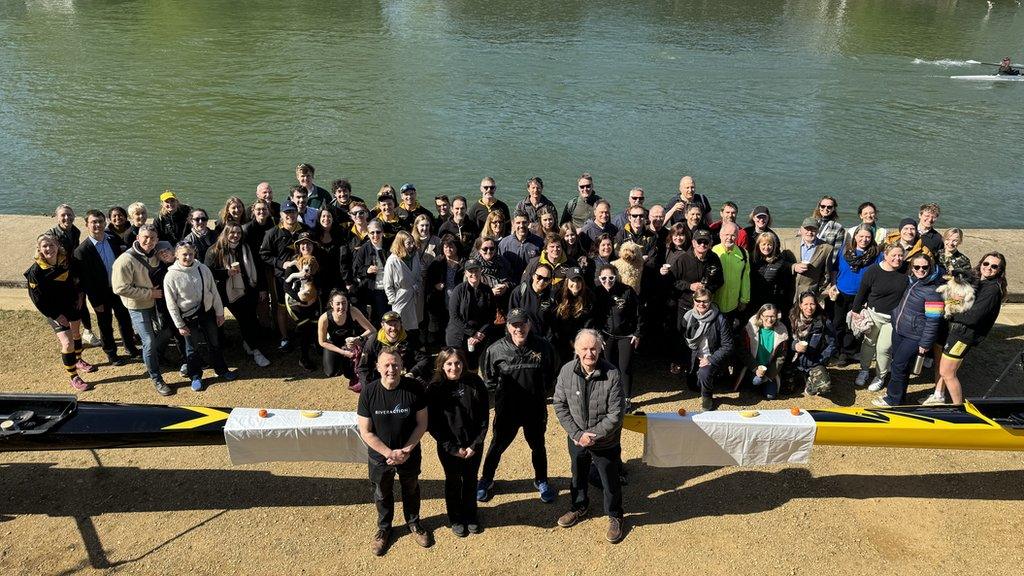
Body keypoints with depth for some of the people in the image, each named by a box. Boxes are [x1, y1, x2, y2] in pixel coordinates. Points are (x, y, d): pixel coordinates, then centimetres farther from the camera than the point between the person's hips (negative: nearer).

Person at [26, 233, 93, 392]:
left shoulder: (66, 260, -10)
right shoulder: (36, 271, -22)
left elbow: (76, 278, 12)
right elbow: (37, 299, -16)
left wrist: (79, 295, 2)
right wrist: (56, 316, -17)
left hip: (72, 305, 5)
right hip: (54, 311, -5)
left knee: (75, 333, 24)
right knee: (67, 343, -11)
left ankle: (78, 361, 49)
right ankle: (74, 377, 3)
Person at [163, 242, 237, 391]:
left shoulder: (203, 269, -8)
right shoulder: (171, 276, -14)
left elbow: (214, 292, 0)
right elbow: (171, 304, -9)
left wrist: (219, 312, 3)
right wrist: (180, 325, -8)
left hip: (207, 312, 2)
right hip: (188, 317, -2)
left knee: (213, 343, 17)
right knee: (191, 348, 12)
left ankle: (221, 370, 34)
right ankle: (195, 376, 29)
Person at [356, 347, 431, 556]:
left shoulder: (414, 388, -21)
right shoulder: (369, 392, -21)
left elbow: (422, 424, -11)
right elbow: (366, 432, -16)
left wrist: (407, 450, -19)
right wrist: (390, 453, -21)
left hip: (410, 455, 0)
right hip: (379, 456, 0)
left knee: (411, 490, 24)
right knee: (382, 495, 23)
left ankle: (413, 523, 51)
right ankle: (384, 528, 49)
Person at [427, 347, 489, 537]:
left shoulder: (475, 383, -11)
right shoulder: (435, 389, -15)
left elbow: (484, 416, -7)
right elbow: (432, 424, -12)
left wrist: (475, 445, -11)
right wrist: (453, 448, -14)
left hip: (473, 445, 2)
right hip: (448, 448, -1)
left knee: (471, 479, 19)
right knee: (453, 481, 17)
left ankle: (470, 515, 42)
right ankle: (455, 518, 38)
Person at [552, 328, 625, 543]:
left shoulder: (611, 374, -23)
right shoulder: (567, 371, -14)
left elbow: (615, 414, -19)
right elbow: (560, 405, -8)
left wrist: (593, 436, -21)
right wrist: (577, 434, -15)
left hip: (605, 442, -3)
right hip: (576, 439, 3)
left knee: (611, 481, 15)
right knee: (578, 476, 25)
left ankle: (615, 517, 40)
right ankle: (578, 507, 51)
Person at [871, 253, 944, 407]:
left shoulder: (933, 292, -19)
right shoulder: (912, 282, 5)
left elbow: (932, 321, -18)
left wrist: (925, 343, -16)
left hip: (913, 337, -7)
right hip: (898, 330, 8)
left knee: (899, 366, -2)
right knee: (896, 362, 17)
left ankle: (893, 400, 13)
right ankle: (892, 391, 32)